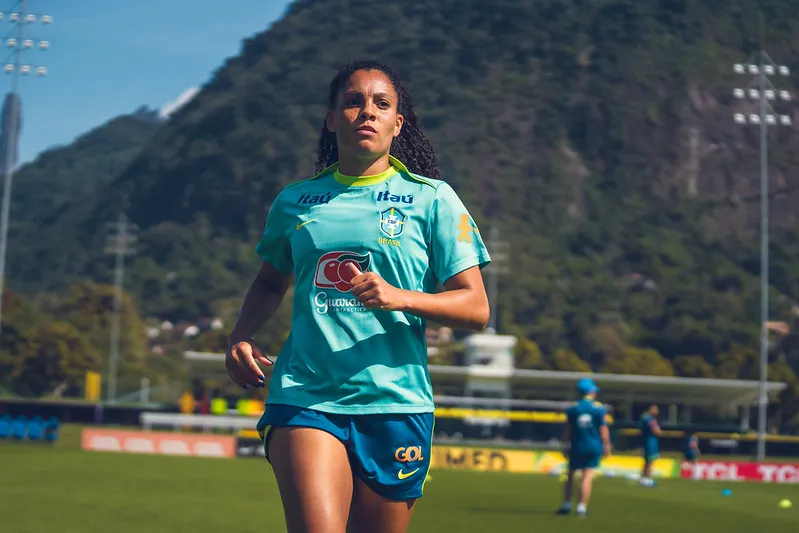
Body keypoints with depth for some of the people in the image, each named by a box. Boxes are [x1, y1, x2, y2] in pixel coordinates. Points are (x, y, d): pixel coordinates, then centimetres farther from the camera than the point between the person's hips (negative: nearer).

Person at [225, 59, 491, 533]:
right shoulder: (294, 201, 11)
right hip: (304, 397, 0)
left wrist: (400, 297, -17)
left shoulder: (431, 198, 4)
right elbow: (270, 283, 28)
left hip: (395, 405, 0)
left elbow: (476, 308, 0)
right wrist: (241, 336, 8)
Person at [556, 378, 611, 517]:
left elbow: (567, 429, 1)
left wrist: (565, 445, 9)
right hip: (594, 447, -1)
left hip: (577, 447, 1)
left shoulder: (572, 408, -2)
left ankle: (566, 505, 16)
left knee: (570, 475, 13)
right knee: (587, 477, -1)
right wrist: (606, 446, 5)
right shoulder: (599, 408, -5)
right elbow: (603, 430, -4)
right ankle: (582, 507, -4)